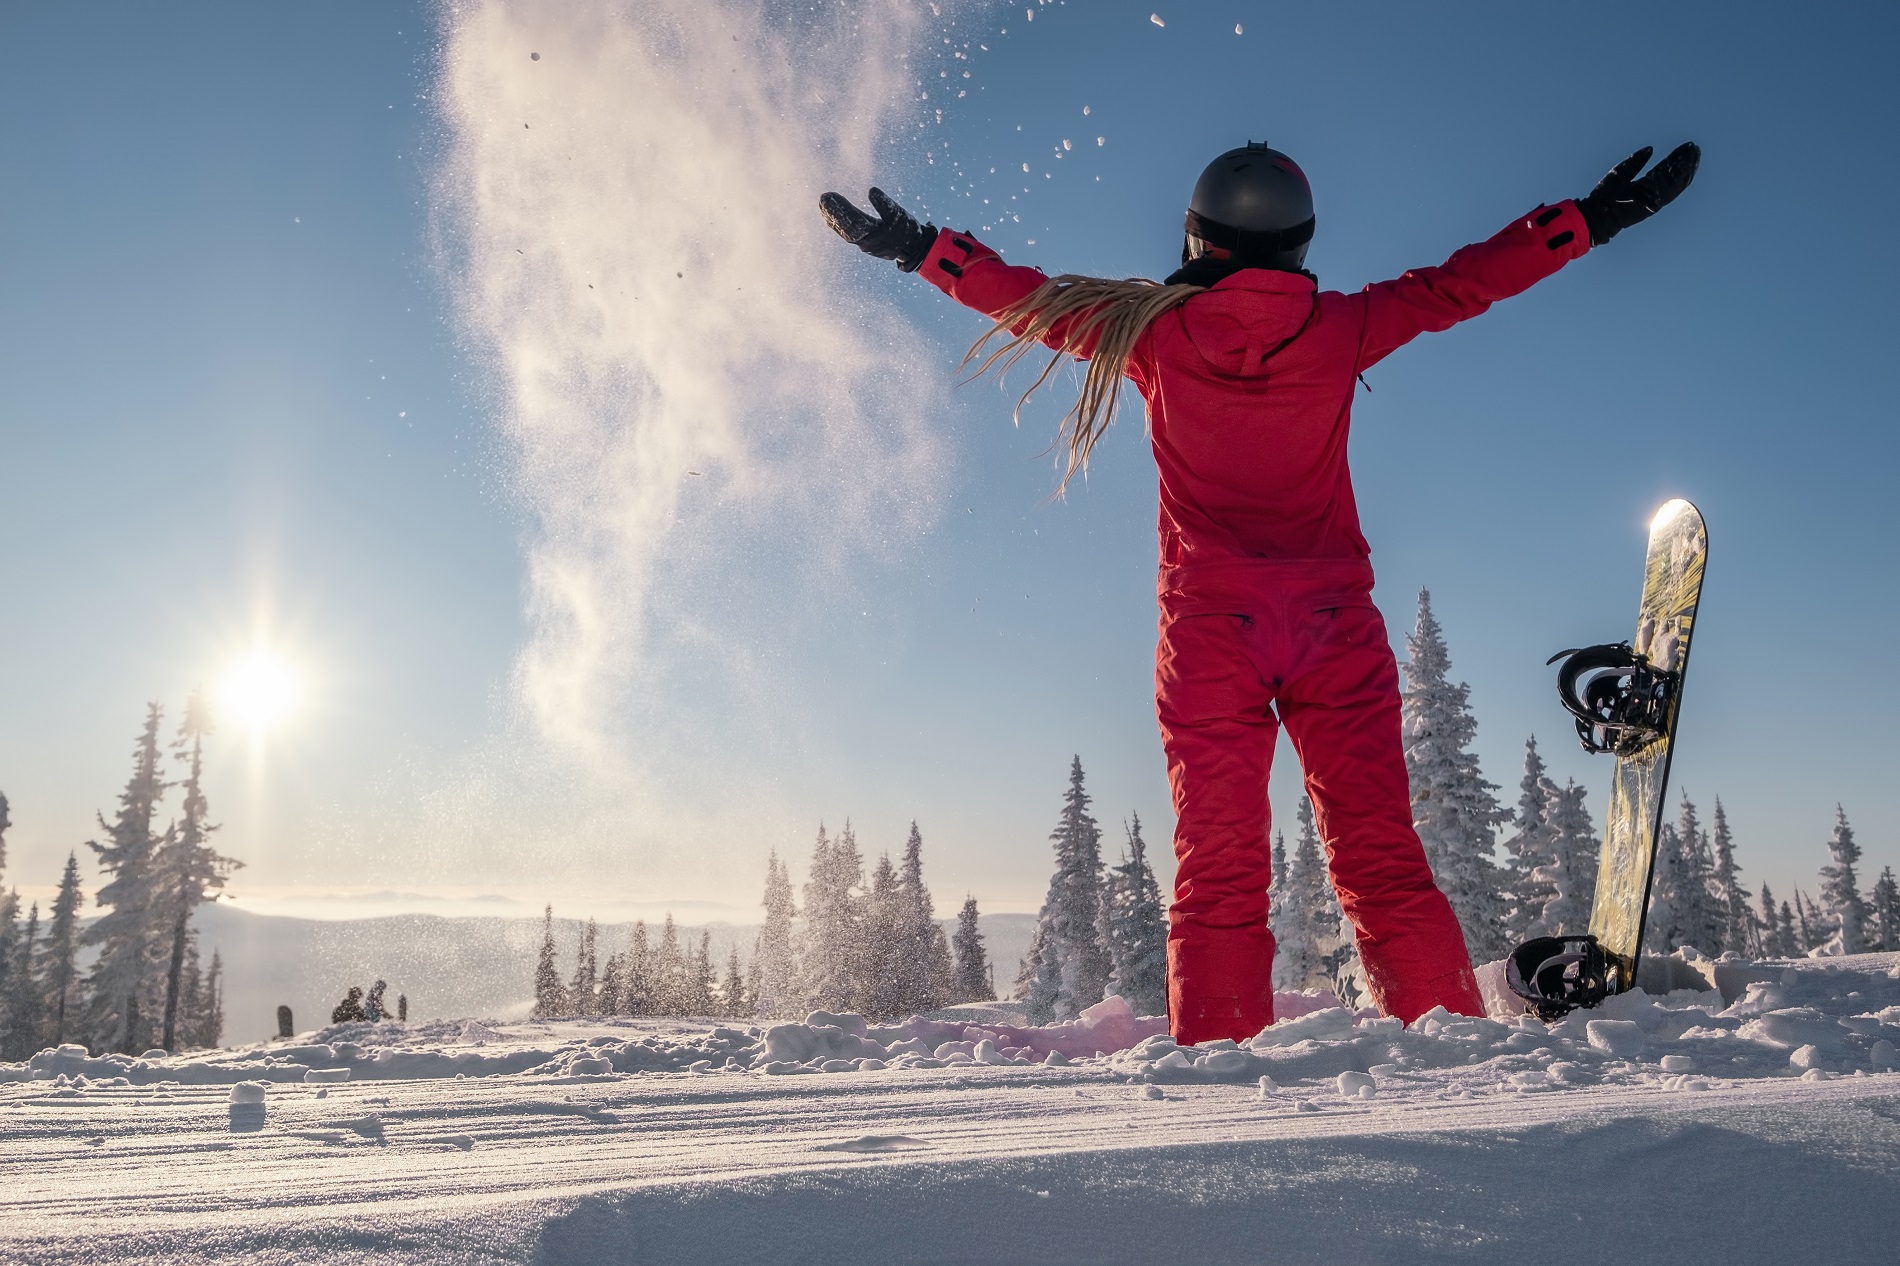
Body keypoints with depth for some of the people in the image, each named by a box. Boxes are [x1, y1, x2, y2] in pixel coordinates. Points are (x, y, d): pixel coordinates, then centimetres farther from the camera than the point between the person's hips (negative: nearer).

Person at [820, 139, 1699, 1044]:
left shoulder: (1154, 332, 2)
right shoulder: (1340, 327, 5)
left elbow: (1030, 296, 12)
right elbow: (1459, 284, 15)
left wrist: (918, 248, 25)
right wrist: (1593, 219, 27)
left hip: (1207, 628, -1)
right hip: (1335, 625, 1)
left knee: (1218, 870, -1)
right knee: (1382, 861, 2)